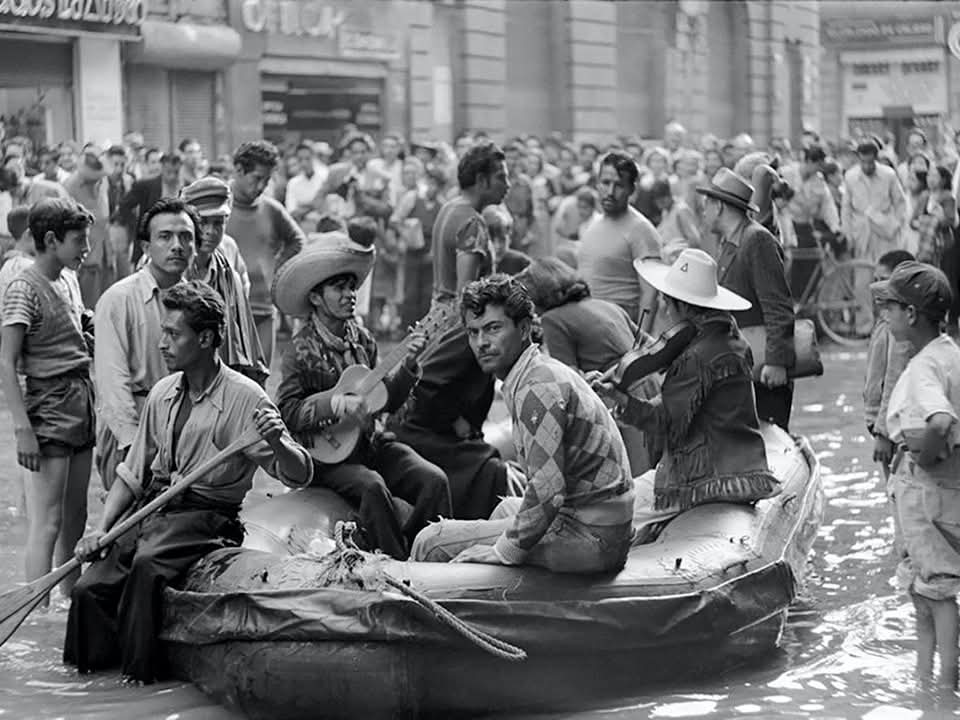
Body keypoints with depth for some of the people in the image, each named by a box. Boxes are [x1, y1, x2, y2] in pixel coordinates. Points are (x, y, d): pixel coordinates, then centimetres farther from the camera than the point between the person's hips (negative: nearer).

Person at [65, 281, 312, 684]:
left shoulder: (244, 398, -7)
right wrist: (102, 529, 4)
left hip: (206, 516, -6)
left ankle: (141, 668, -20)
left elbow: (299, 476, -10)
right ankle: (93, 666, 5)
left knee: (148, 563, -34)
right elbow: (133, 473, 18)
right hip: (152, 510, 6)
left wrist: (277, 443, -32)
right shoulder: (163, 394, 11)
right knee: (90, 587, -16)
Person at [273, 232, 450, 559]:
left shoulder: (363, 339, 8)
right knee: (371, 485, -33)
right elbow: (287, 412, -18)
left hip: (370, 443, 6)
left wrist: (408, 364, -3)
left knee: (434, 479, -15)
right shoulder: (301, 350, -10)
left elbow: (385, 401, 12)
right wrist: (337, 403, -29)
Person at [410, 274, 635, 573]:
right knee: (506, 508, 38)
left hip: (589, 537, -10)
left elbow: (547, 491, -26)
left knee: (431, 543, -6)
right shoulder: (547, 371, 15)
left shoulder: (538, 389, -18)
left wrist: (503, 552, -16)